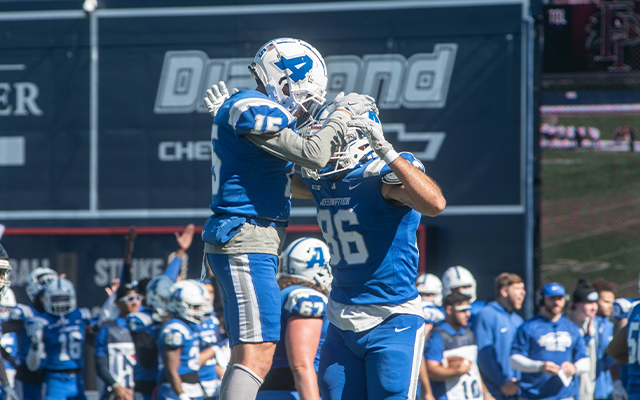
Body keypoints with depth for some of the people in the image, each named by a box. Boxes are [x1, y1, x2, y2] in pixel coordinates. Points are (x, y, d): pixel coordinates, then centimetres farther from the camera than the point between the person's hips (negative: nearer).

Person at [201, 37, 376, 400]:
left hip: (252, 246, 11)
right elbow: (314, 155, -17)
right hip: (247, 243, -11)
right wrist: (344, 114, -3)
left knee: (250, 355, 12)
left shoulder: (247, 107, 19)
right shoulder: (252, 109, -13)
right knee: (256, 354, -16)